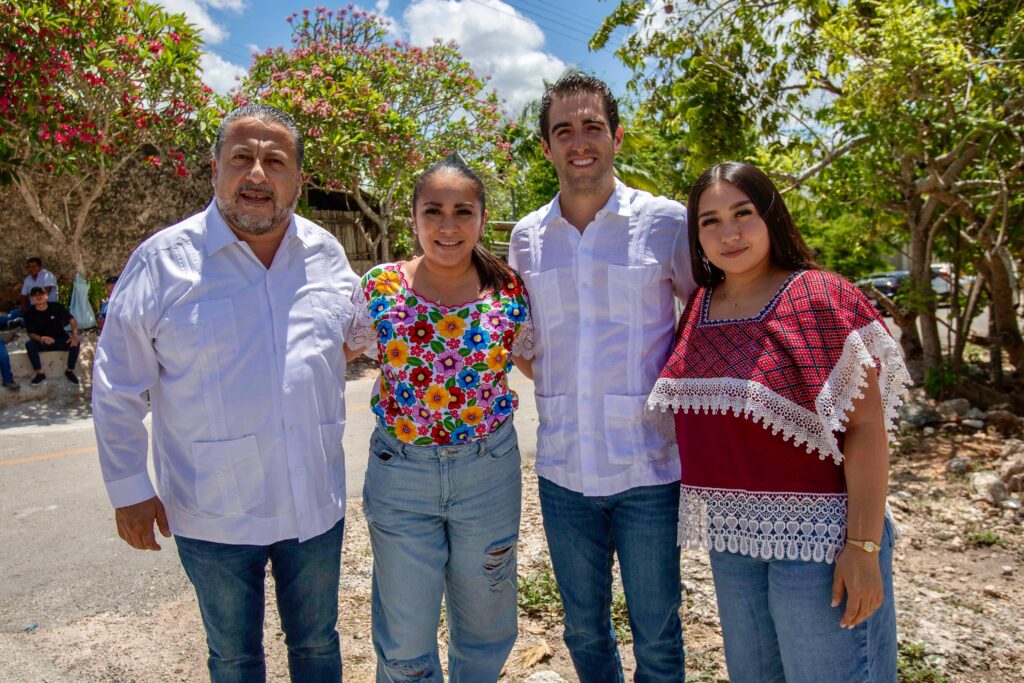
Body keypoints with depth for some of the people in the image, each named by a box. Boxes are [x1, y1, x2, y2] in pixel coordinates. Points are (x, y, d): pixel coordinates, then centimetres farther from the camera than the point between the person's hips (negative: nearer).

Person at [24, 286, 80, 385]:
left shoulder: (57, 307, -8)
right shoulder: (30, 313, -5)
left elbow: (72, 320, -11)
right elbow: (31, 334, -8)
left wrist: (75, 335, -29)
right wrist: (41, 338, -33)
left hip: (61, 339, -1)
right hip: (42, 342, 1)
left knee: (76, 344, -30)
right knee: (29, 345, -30)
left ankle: (70, 371, -10)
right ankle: (40, 374, -17)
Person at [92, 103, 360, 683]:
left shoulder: (327, 254, -1)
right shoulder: (163, 259, -11)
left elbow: (362, 334, 17)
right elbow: (118, 387, -4)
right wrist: (129, 488, -2)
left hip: (315, 505, 3)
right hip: (214, 515, -2)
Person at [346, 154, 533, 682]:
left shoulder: (510, 291, -7)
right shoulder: (379, 287, -7)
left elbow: (538, 366, 7)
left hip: (488, 471, 1)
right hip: (400, 473, 0)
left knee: (487, 625, 20)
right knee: (405, 635, 15)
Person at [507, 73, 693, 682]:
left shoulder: (667, 222, -5)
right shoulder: (525, 238, 5)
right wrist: (557, 393, 7)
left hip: (648, 468, -3)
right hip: (563, 471, 3)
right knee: (584, 632, 19)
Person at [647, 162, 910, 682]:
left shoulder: (822, 299, -11)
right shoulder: (698, 310, 5)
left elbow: (866, 428, -14)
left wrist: (864, 546, -17)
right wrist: (712, 519, 9)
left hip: (816, 536, -5)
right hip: (729, 533, 6)